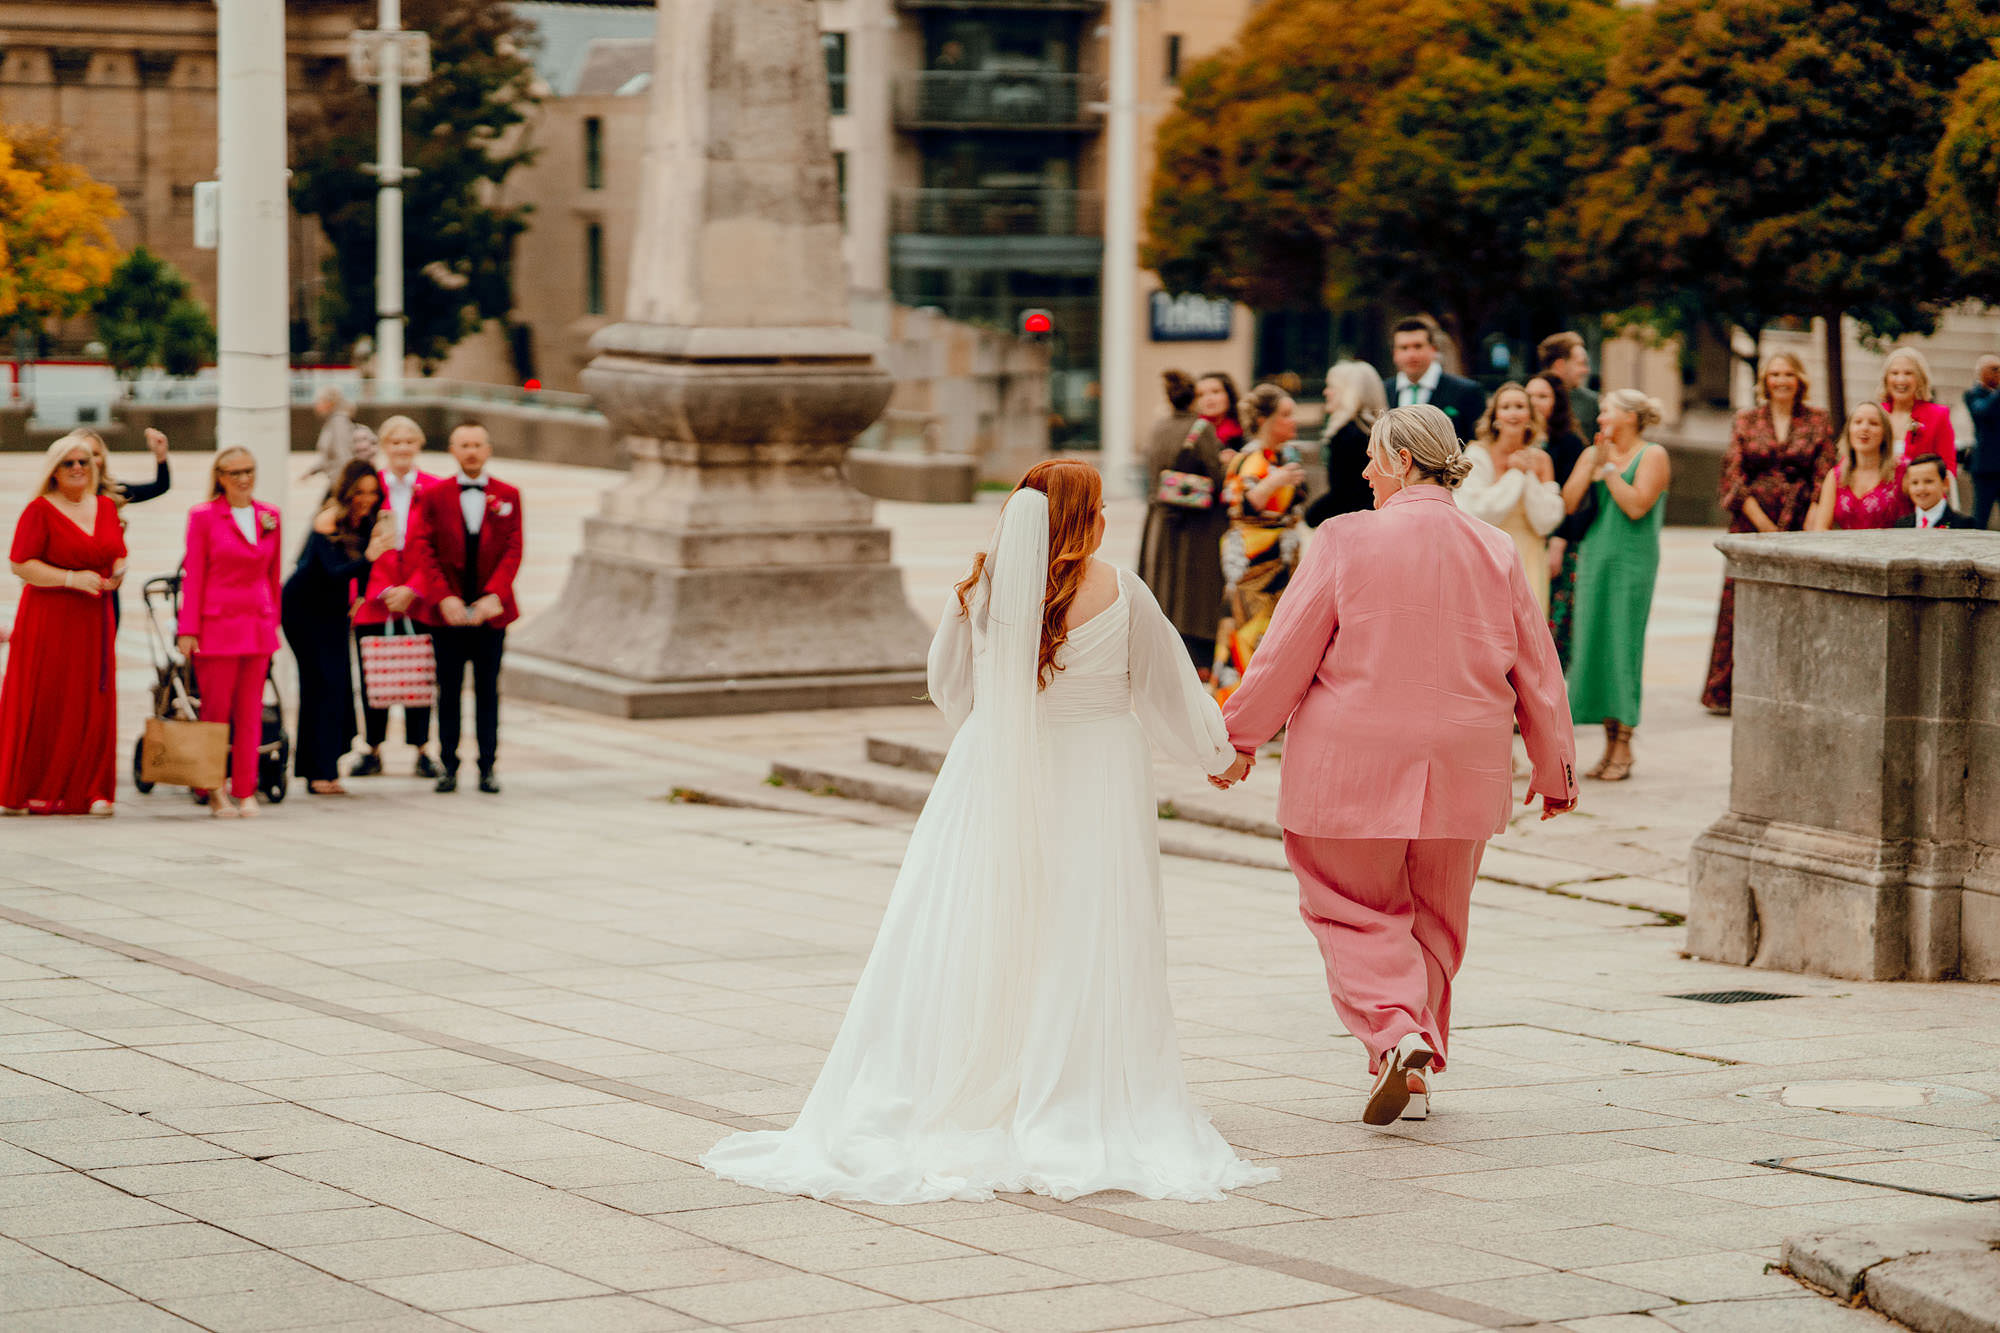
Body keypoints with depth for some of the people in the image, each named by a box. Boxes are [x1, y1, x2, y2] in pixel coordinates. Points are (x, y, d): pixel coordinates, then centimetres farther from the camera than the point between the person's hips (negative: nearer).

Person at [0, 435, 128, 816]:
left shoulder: (106, 507, 13)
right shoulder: (40, 510, -5)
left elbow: (119, 555, 23)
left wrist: (117, 574, 0)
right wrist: (72, 578, -17)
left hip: (94, 620, 5)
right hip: (48, 619, -5)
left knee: (94, 709, 2)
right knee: (41, 709, -5)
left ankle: (90, 791, 7)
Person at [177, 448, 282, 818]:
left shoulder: (270, 516, 10)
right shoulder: (204, 516, -1)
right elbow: (193, 575, -3)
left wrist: (274, 621, 13)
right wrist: (188, 630, -7)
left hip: (258, 625, 4)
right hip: (217, 624, -4)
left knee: (251, 712, 3)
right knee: (215, 711, -1)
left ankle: (245, 791, 8)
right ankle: (215, 792, 8)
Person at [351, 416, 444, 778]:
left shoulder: (436, 490, 3)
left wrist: (411, 590, -9)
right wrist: (382, 591, -9)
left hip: (419, 600, 0)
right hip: (373, 601, 0)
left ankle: (422, 751, 8)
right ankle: (373, 751, 11)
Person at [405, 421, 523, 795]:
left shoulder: (508, 496, 6)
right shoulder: (433, 497, 4)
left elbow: (513, 551, 0)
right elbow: (420, 550, -3)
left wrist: (494, 595, -14)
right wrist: (444, 598, -15)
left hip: (491, 610, 0)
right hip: (448, 609, 0)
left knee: (488, 691, 4)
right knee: (449, 691, 3)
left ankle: (488, 768, 7)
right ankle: (448, 767, 8)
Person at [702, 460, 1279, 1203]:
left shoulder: (982, 593, -5)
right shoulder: (1121, 597, -11)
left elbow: (950, 689, 11)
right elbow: (1169, 692, 0)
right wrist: (1218, 753, 19)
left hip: (993, 786, 2)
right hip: (1092, 799, -2)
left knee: (959, 957, 8)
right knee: (1084, 964, 4)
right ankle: (1081, 1126, 5)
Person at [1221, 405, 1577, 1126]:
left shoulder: (1347, 541, -10)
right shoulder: (1497, 553, 3)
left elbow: (1285, 653, -8)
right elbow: (1537, 672, 9)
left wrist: (1240, 736, 5)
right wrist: (1554, 769, 21)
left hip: (1352, 768, -4)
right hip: (1461, 773, 4)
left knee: (1354, 914, 7)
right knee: (1433, 923, 17)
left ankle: (1396, 1033, -16)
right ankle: (1418, 1069, 19)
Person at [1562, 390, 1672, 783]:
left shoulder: (1652, 456, -2)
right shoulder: (1591, 454, 13)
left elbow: (1637, 506, -15)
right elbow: (1568, 503, 3)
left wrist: (1609, 468, -9)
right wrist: (1593, 464, -4)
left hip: (1632, 561, -6)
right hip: (1594, 558, 6)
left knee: (1623, 646, -7)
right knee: (1593, 644, 3)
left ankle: (1624, 747, -2)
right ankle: (1609, 743, 11)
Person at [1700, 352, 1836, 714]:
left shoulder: (1818, 421, 7)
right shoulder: (1746, 420, 8)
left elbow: (1824, 480, 2)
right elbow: (1733, 475, 3)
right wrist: (1763, 524, -7)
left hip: (1799, 527, 0)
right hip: (1751, 527, 0)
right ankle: (1730, 690, 2)